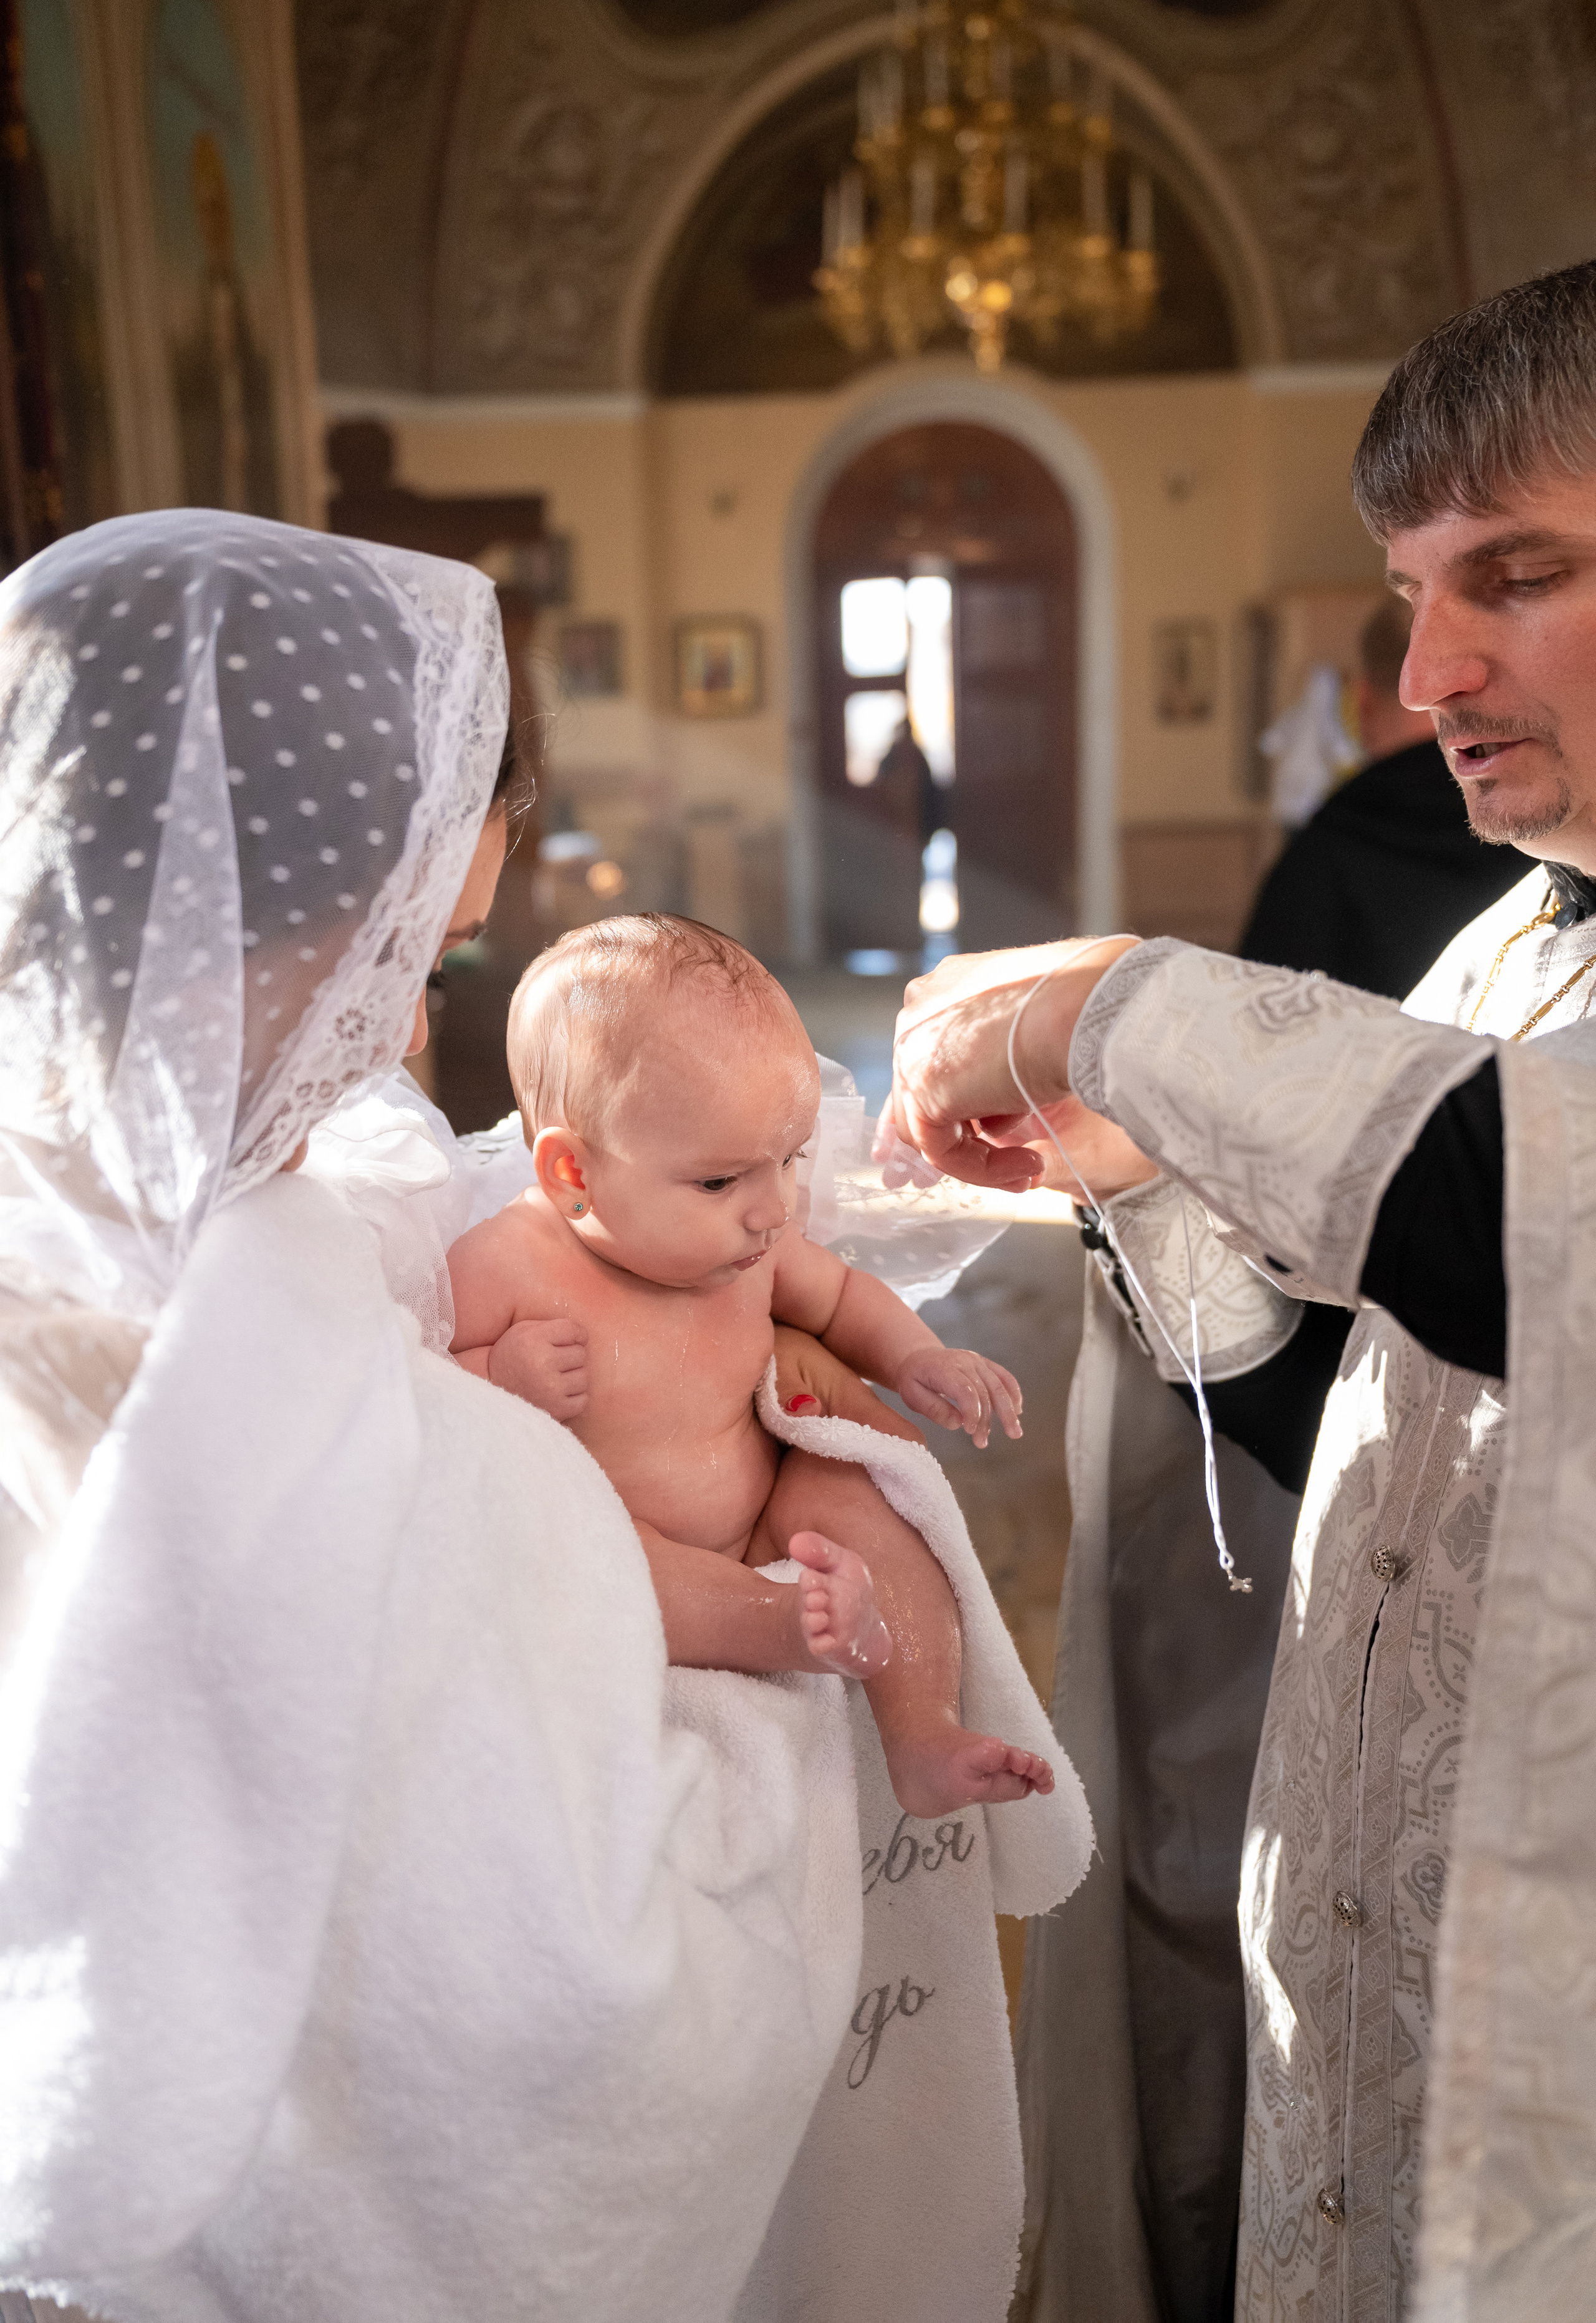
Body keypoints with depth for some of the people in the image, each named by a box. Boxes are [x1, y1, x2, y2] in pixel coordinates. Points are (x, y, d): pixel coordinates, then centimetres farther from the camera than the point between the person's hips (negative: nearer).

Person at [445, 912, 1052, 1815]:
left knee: (851, 1492, -18)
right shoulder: (506, 1267, -19)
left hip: (756, 1529, 5)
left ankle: (925, 1739, -18)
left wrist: (912, 1355, -3)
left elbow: (841, 1296, 17)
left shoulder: (750, 1245, -4)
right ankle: (797, 1624, -50)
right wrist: (499, 1379, -30)